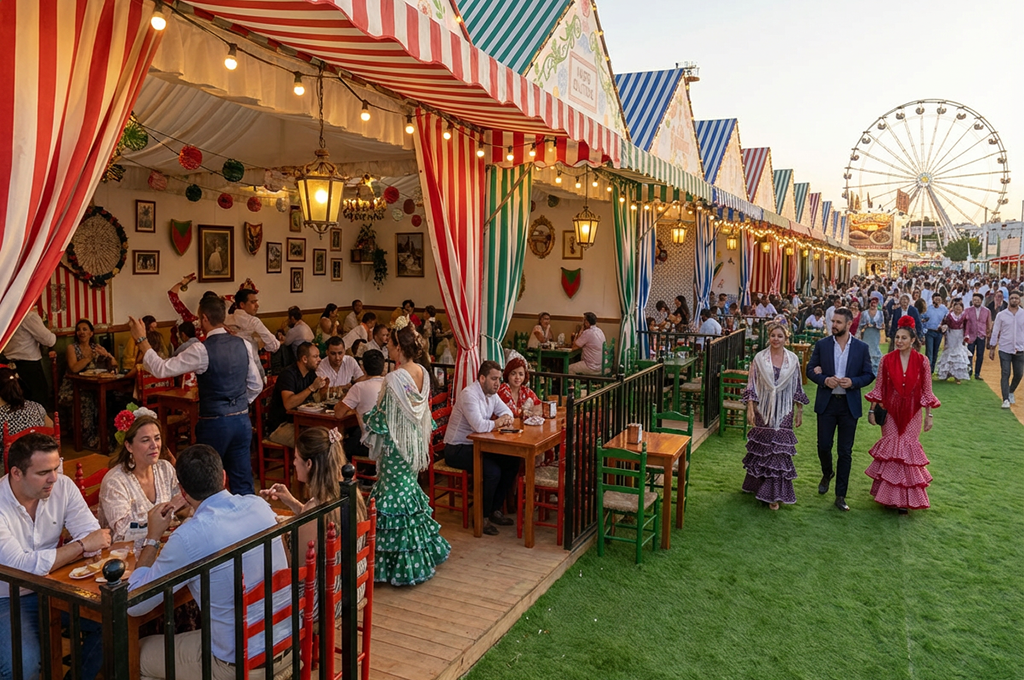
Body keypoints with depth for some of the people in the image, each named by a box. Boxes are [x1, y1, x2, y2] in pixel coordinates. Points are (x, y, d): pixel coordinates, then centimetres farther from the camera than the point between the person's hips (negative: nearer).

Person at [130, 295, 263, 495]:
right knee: (243, 484, 11)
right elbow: (256, 385, 8)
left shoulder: (202, 350, -15)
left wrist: (141, 339, 0)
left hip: (214, 424, -5)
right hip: (242, 420, 5)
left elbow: (161, 369, -9)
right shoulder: (243, 345, 1)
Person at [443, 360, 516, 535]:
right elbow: (479, 425, -33)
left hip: (476, 445, 9)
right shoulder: (469, 394, -23)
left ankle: (495, 509, 10)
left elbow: (506, 411, 17)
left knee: (512, 463, -2)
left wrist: (507, 418, -8)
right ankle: (482, 517, -7)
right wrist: (498, 423, -14)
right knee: (493, 471, -27)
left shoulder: (491, 394, 7)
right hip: (457, 449, -9)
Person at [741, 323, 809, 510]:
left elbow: (797, 388, 8)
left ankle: (774, 494, 8)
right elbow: (751, 385, -2)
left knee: (779, 450, 0)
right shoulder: (760, 358, -2)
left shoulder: (793, 359, 2)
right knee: (762, 447, 7)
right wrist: (750, 408, -9)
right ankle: (758, 483, 27)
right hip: (764, 410, -1)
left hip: (784, 412, 1)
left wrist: (800, 411, 8)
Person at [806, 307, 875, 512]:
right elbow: (810, 370, 3)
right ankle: (827, 474, 37)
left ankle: (840, 495, 13)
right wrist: (824, 380, -16)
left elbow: (869, 375, 2)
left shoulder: (861, 348, -1)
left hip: (849, 405, 0)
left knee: (845, 451, 3)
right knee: (823, 445, 4)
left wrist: (852, 382, -17)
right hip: (826, 403, 1)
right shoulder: (822, 344, 0)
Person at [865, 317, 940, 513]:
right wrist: (872, 410, 1)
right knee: (890, 449, 4)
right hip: (891, 412, 0)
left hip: (912, 414, 0)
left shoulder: (921, 361, -6)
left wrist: (929, 415, -1)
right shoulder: (887, 360, -5)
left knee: (906, 450, 4)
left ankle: (905, 498, 16)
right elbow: (879, 387, 1)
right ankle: (890, 495, 18)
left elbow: (926, 390, -1)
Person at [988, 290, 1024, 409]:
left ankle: (1011, 392, 35)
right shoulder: (1001, 315, -1)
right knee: (1005, 374, -4)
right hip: (1005, 349, -2)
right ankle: (1006, 400, -1)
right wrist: (992, 348, 1)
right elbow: (995, 332, 2)